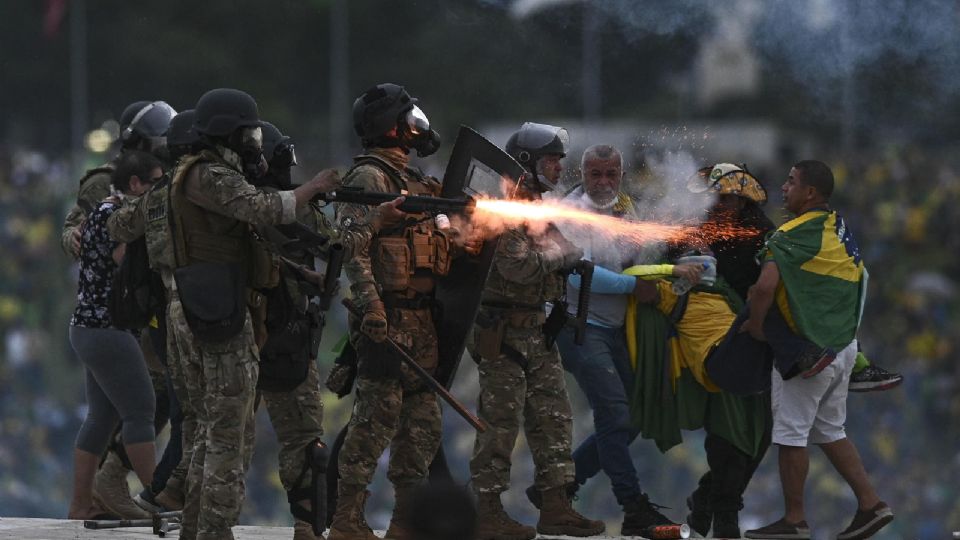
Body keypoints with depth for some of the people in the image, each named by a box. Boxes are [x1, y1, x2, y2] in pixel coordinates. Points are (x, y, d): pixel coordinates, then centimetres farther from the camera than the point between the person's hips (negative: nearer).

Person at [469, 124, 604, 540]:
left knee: (553, 418, 8)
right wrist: (560, 255, -11)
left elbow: (549, 263, 22)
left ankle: (555, 506, 12)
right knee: (500, 423, -6)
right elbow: (516, 265, -24)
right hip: (504, 330, -10)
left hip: (537, 330, 10)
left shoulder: (540, 208, 17)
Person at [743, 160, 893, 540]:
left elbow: (766, 287, -29)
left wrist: (754, 324, -10)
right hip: (843, 346, 9)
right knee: (829, 432, 19)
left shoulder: (793, 235, -17)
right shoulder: (838, 227, 10)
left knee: (791, 434, 2)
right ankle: (870, 504, 15)